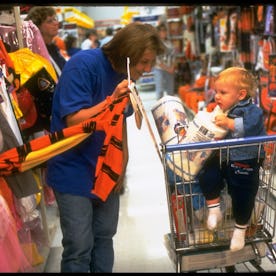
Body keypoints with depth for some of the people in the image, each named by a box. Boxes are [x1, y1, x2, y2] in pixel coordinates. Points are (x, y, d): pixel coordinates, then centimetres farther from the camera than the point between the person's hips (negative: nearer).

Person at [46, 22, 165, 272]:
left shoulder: (126, 73, 2)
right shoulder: (83, 65, -19)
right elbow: (73, 121, -21)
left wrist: (123, 163, 8)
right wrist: (112, 101, -32)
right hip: (74, 173, -6)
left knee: (104, 238, 16)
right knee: (79, 247, -1)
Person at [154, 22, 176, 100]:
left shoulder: (169, 43, 11)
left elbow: (173, 56, 12)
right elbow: (155, 60, -12)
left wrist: (172, 68, -2)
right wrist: (166, 68, -11)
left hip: (170, 70, 6)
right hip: (159, 69, -6)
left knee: (171, 90, 9)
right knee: (160, 90, -6)